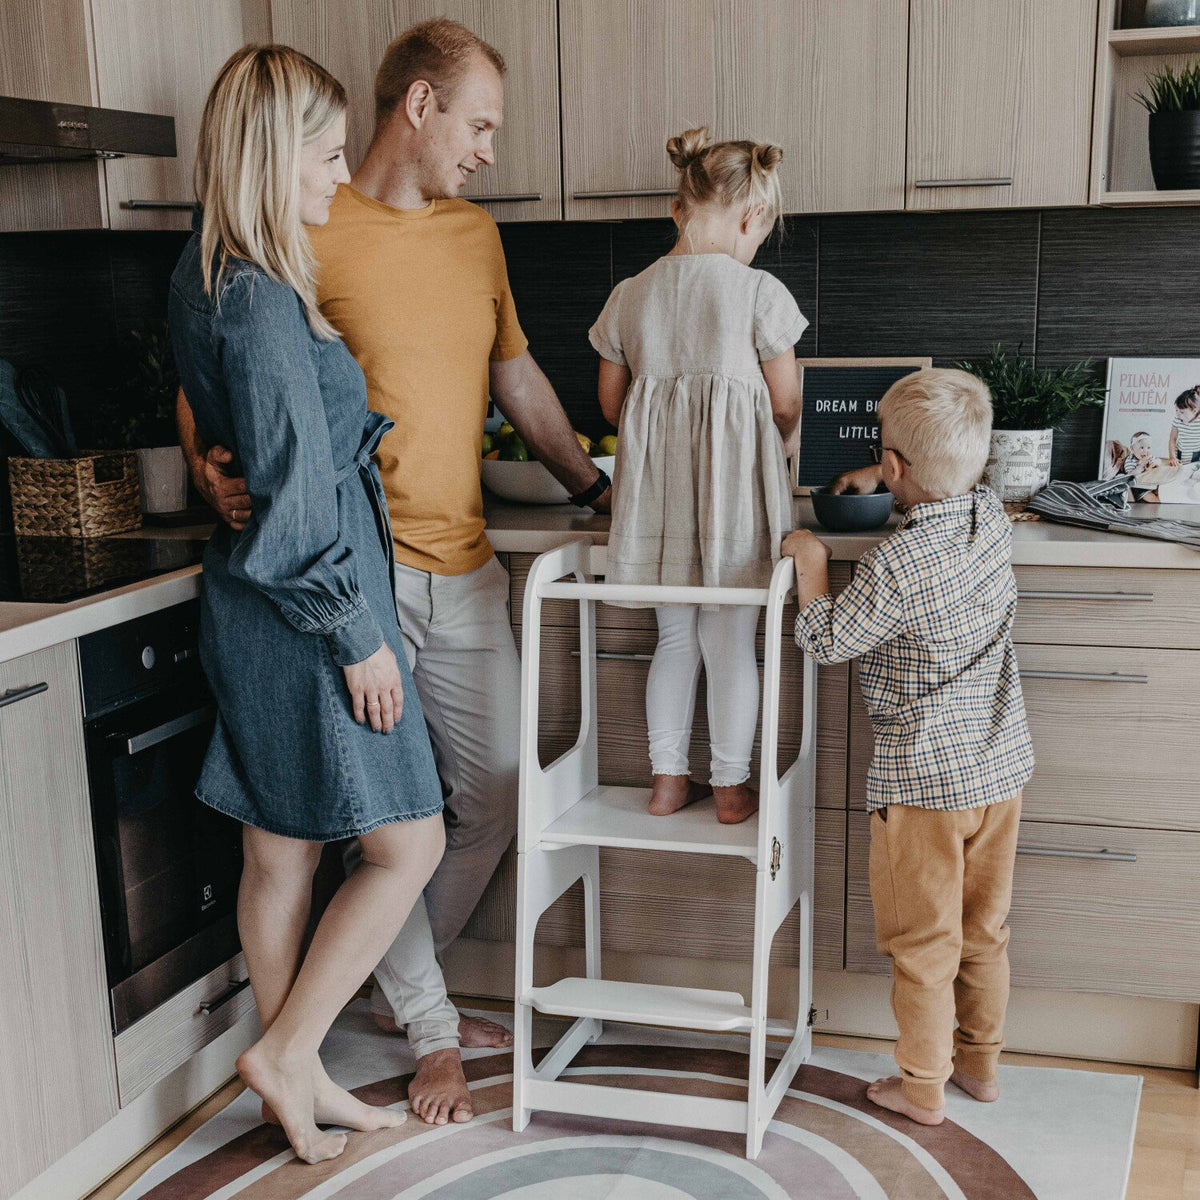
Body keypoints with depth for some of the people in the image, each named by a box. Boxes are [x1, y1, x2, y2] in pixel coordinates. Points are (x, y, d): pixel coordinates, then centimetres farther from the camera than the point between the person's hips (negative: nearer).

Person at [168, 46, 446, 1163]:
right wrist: (359, 636, -15)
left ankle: (298, 1077, 30)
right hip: (306, 614, -10)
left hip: (257, 603, 10)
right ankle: (285, 1056, 13)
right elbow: (295, 496, -22)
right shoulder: (257, 299, -21)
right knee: (407, 846, 3)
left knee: (281, 854, 16)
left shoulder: (209, 275, 10)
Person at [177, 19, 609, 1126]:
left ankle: (403, 985, 31)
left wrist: (593, 485, 21)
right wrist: (214, 472, -24)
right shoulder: (310, 234, -7)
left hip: (464, 569, 7)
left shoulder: (475, 233, 15)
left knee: (497, 792, 10)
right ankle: (431, 1031, 21)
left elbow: (517, 379, 23)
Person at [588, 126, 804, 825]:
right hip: (736, 485, -3)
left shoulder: (629, 295, 3)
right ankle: (732, 788, 18)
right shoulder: (759, 292, -9)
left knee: (675, 636, 17)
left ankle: (668, 780, 23)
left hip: (656, 483, 4)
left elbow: (612, 404, 10)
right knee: (731, 642, 8)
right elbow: (786, 404, -3)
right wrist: (777, 447, 18)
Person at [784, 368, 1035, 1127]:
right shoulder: (993, 519, -3)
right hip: (1001, 766, 7)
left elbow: (826, 641, -12)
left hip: (925, 779, -7)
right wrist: (877, 485, 28)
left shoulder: (895, 565, -24)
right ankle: (981, 1063, 36)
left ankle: (923, 1087, 23)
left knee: (925, 944, 9)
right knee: (985, 931, 21)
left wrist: (812, 563, 1)